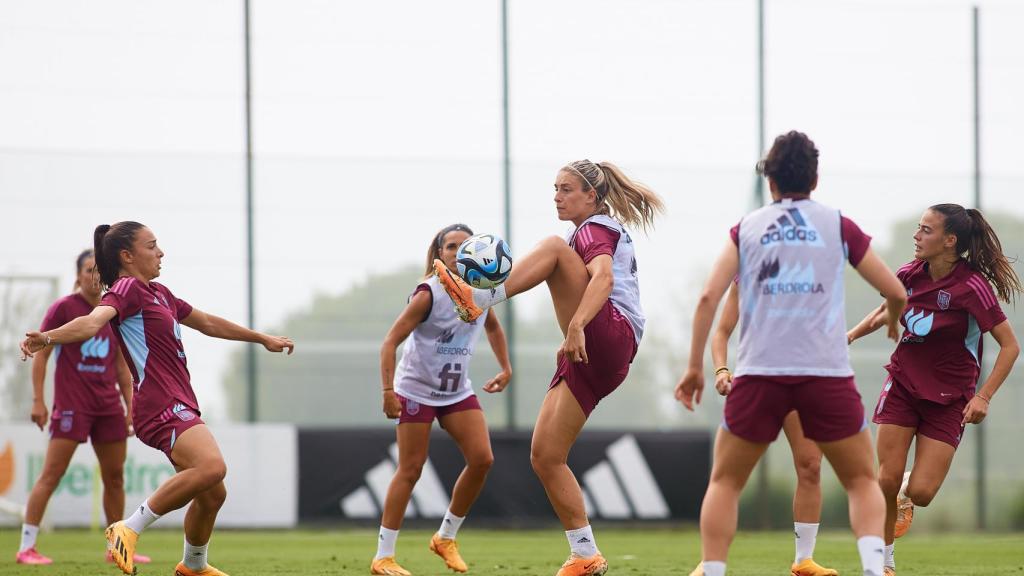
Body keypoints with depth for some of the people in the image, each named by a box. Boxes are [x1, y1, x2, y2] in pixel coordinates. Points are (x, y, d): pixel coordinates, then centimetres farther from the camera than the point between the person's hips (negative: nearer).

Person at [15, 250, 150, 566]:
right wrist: (38, 400, -10)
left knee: (114, 475, 8)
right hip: (72, 404, -6)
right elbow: (40, 354, -4)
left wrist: (130, 406, 14)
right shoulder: (63, 308, -4)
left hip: (109, 406, 6)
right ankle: (26, 547, -11)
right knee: (52, 473, -10)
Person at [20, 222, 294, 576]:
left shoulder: (158, 293, 22)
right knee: (211, 466, -32)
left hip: (179, 406, 10)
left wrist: (262, 339, 46)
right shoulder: (127, 288, -8)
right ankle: (129, 529, -25)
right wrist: (48, 338, -47)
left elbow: (206, 323, 36)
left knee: (212, 495, 17)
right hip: (161, 405, -10)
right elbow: (94, 321, -27)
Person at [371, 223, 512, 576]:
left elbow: (492, 327, 23)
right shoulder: (428, 294, -18)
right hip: (417, 391, -6)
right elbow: (391, 341, -19)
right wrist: (388, 390, -28)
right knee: (410, 470, -6)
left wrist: (506, 369, 17)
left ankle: (446, 538, 9)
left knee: (482, 459, -8)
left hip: (458, 391, 6)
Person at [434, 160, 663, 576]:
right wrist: (572, 340, 42)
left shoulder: (595, 229, -2)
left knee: (554, 248, -22)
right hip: (590, 359, 10)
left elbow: (603, 278, -22)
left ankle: (481, 299, -40)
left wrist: (577, 326, -37)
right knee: (545, 457, 4)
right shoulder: (605, 231, 29)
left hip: (611, 337, -10)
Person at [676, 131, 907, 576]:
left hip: (760, 372, 0)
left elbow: (708, 297, 1)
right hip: (827, 372, 0)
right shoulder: (839, 226, 10)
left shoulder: (747, 227, 12)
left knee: (724, 482, 15)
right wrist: (893, 320, 36)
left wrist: (694, 367, 7)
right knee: (862, 482, 12)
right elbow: (896, 293, 13)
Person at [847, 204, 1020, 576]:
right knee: (886, 481, -8)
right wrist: (851, 335, 6)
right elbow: (886, 311, 20)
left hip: (949, 400, -3)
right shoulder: (911, 275, -4)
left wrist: (983, 397, -20)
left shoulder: (971, 287, -19)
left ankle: (906, 493, 29)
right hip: (903, 384, 4)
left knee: (920, 493, -9)